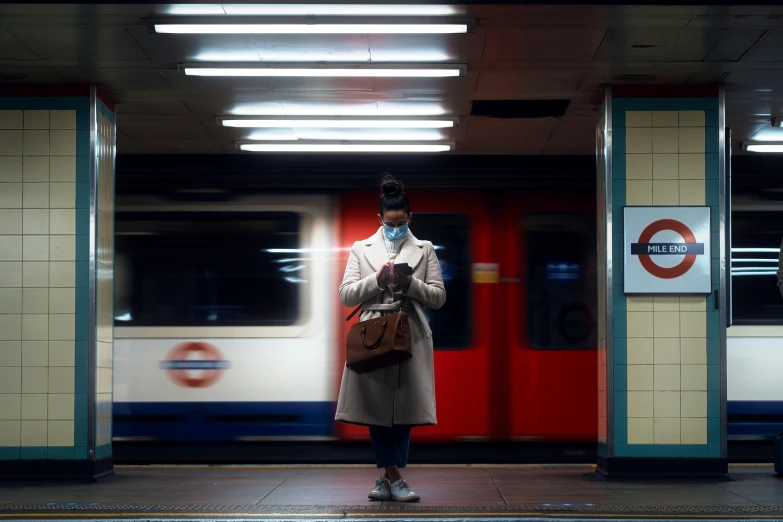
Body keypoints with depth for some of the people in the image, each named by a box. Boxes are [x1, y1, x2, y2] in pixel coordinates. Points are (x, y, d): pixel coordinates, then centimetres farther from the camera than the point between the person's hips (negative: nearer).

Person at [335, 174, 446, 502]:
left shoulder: (424, 250, 10)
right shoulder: (361, 250, 10)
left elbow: (438, 297, 6)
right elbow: (345, 294, 5)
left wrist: (409, 283, -11)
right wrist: (377, 279, -10)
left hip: (411, 338, 0)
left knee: (404, 408, -4)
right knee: (376, 407, -2)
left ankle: (389, 479, 3)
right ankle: (393, 478, 4)